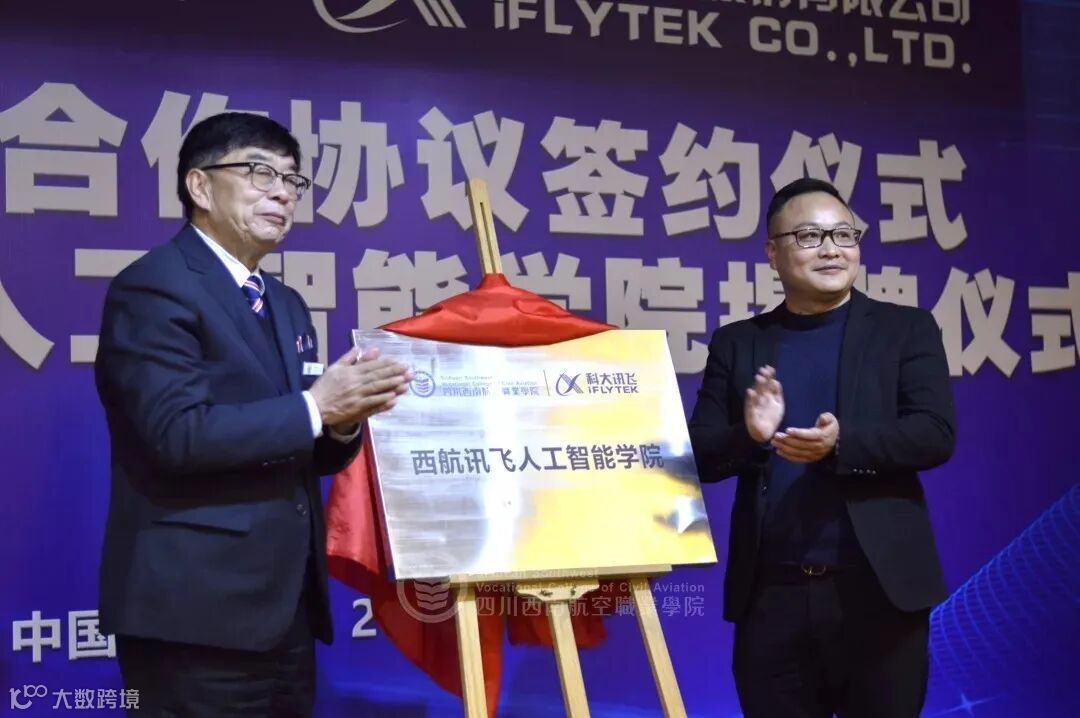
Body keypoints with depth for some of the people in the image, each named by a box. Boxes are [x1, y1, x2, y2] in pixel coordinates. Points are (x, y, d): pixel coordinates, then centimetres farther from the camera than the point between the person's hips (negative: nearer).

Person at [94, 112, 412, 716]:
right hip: (198, 611, -8)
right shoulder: (153, 287, -9)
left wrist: (345, 418, -5)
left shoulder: (286, 305, 17)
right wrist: (314, 406, -17)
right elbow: (178, 433, -21)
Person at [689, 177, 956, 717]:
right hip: (771, 594, 2)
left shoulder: (906, 329, 5)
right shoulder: (737, 343, 9)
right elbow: (702, 457, 5)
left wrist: (841, 443, -22)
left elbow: (936, 434, -6)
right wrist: (749, 435, -17)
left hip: (878, 589, -1)